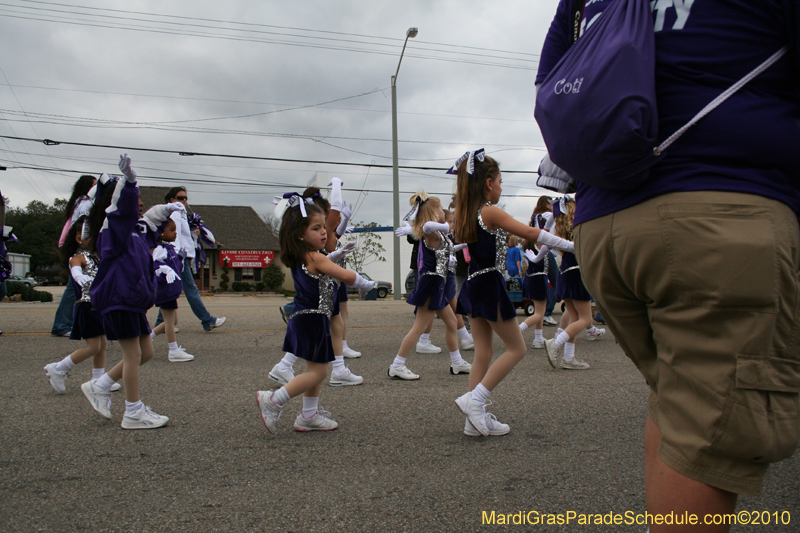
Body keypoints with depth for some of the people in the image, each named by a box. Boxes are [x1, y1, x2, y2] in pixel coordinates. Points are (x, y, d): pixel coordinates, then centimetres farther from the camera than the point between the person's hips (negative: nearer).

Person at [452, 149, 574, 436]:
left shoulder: (468, 215, 10)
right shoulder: (491, 212, -13)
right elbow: (529, 233, -17)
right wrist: (569, 245, -14)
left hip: (473, 285, 8)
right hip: (490, 286, -8)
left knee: (482, 354, 10)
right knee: (516, 348, 4)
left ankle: (476, 419, 11)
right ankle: (474, 399, -1)